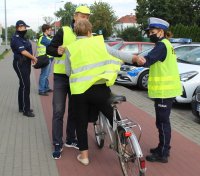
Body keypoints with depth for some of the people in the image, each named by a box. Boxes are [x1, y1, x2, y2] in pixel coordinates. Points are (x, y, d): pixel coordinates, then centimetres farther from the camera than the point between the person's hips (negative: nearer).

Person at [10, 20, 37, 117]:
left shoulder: (22, 38, 16)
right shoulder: (16, 39, -14)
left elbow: (28, 50, 17)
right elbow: (23, 52, -20)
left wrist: (32, 58, 2)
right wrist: (33, 58, -9)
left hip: (26, 64, 10)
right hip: (20, 64, -10)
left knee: (23, 85, 14)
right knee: (25, 86, -10)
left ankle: (22, 107, 23)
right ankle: (26, 110, -5)